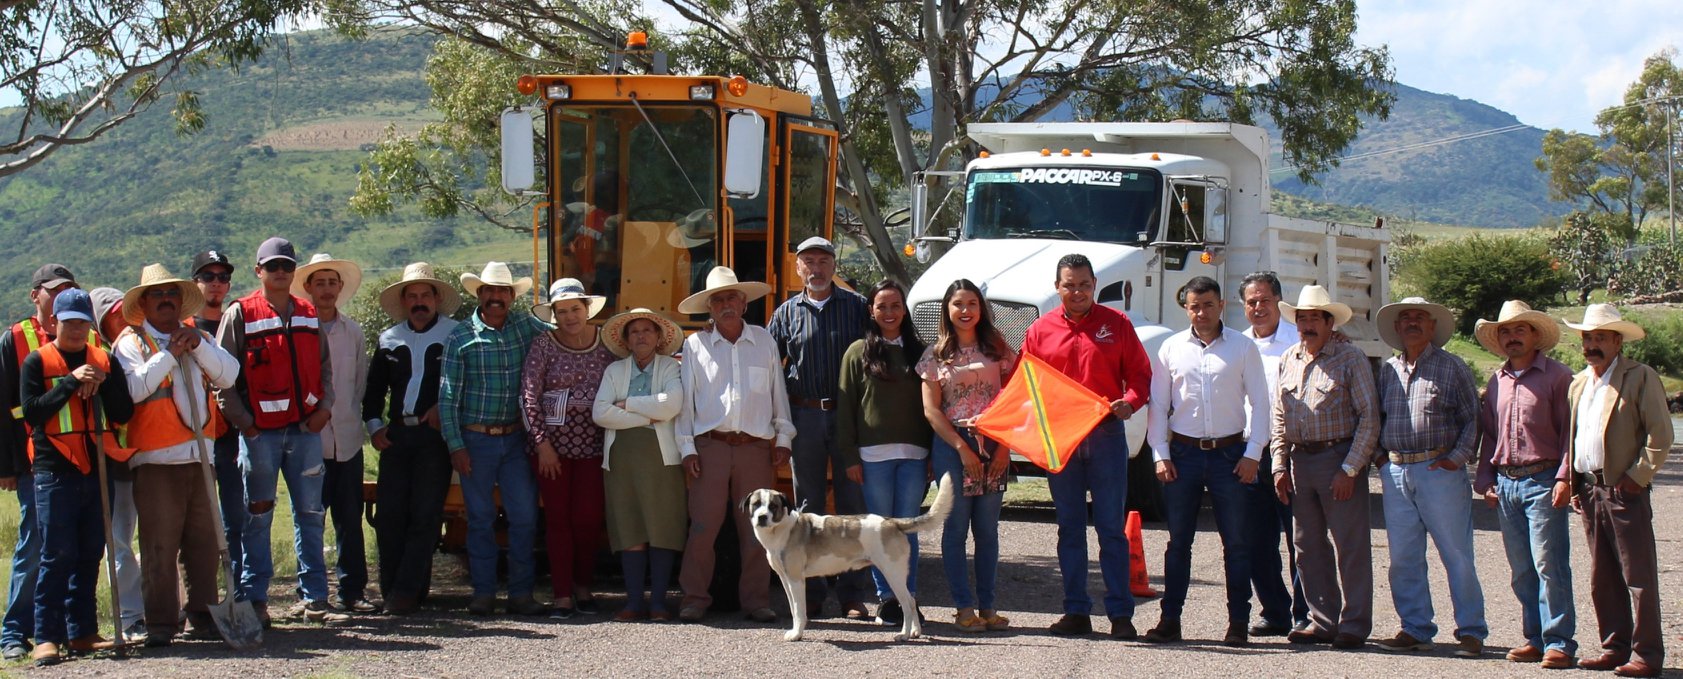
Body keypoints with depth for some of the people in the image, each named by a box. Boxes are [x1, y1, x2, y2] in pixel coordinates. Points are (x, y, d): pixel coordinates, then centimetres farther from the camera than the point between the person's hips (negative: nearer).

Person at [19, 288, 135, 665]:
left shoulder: (104, 361, 13)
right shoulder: (37, 361, 3)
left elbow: (124, 414, 7)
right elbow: (31, 412, -9)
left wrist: (103, 383, -9)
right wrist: (72, 381, -15)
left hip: (97, 470, 4)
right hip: (55, 471, -4)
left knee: (90, 555, 7)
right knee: (57, 556, -7)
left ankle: (82, 632, 13)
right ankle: (46, 637, -5)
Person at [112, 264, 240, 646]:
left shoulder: (198, 338, 17)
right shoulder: (131, 343, 2)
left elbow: (229, 376, 4)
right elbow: (134, 388, -15)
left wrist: (199, 346, -8)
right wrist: (169, 354, -14)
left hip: (201, 457, 5)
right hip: (156, 460, -5)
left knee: (204, 541, 8)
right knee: (160, 543, -6)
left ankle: (203, 615, 15)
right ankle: (161, 622, -2)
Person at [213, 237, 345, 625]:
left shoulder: (309, 314, 12)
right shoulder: (240, 314, -2)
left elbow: (324, 365, 18)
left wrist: (324, 406, 2)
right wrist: (242, 422, -10)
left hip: (306, 429, 4)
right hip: (260, 431, -4)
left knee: (310, 513, 6)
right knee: (258, 517, 2)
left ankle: (314, 600, 11)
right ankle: (254, 600, 8)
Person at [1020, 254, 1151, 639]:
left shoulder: (1116, 324, 4)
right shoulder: (1040, 331, 7)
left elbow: (1140, 374, 4)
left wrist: (1130, 402, -16)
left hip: (1106, 436, -2)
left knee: (1111, 527, -1)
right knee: (1070, 529, 7)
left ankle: (1120, 613, 1)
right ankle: (1076, 611, 13)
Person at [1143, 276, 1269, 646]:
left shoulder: (1243, 347, 2)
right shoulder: (1172, 348, 6)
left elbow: (1258, 403, 2)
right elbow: (1158, 404, 8)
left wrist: (1252, 453, -6)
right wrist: (1160, 455, 0)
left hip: (1229, 453, -1)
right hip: (1183, 452, 1)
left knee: (1236, 542, 2)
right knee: (1178, 541, 5)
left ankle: (1239, 622, 9)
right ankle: (1170, 619, 10)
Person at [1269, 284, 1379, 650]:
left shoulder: (1350, 358, -5)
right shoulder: (1288, 360, 12)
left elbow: (1369, 416, -8)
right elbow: (1278, 416, 17)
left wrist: (1349, 469, -13)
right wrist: (1280, 465, 8)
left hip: (1339, 457, -6)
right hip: (1299, 460, 6)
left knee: (1349, 546, -4)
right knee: (1308, 546, 9)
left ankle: (1353, 625, 2)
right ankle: (1323, 621, 17)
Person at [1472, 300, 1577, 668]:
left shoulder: (1557, 376, -2)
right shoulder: (1496, 382, 16)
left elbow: (1570, 432, -6)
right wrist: (1486, 481, 12)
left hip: (1543, 482, -6)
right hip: (1506, 483, 6)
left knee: (1549, 565, -9)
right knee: (1522, 570, 8)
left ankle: (1560, 643, -7)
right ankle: (1535, 638, 14)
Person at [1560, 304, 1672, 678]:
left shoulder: (1640, 378, -4)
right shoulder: (1578, 384, 17)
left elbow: (1661, 436, -9)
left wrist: (1637, 477, -13)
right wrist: (1564, 477, 10)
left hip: (1624, 490, -7)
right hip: (1588, 490, 7)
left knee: (1638, 576, -3)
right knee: (1602, 577, 11)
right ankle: (1615, 648, 19)